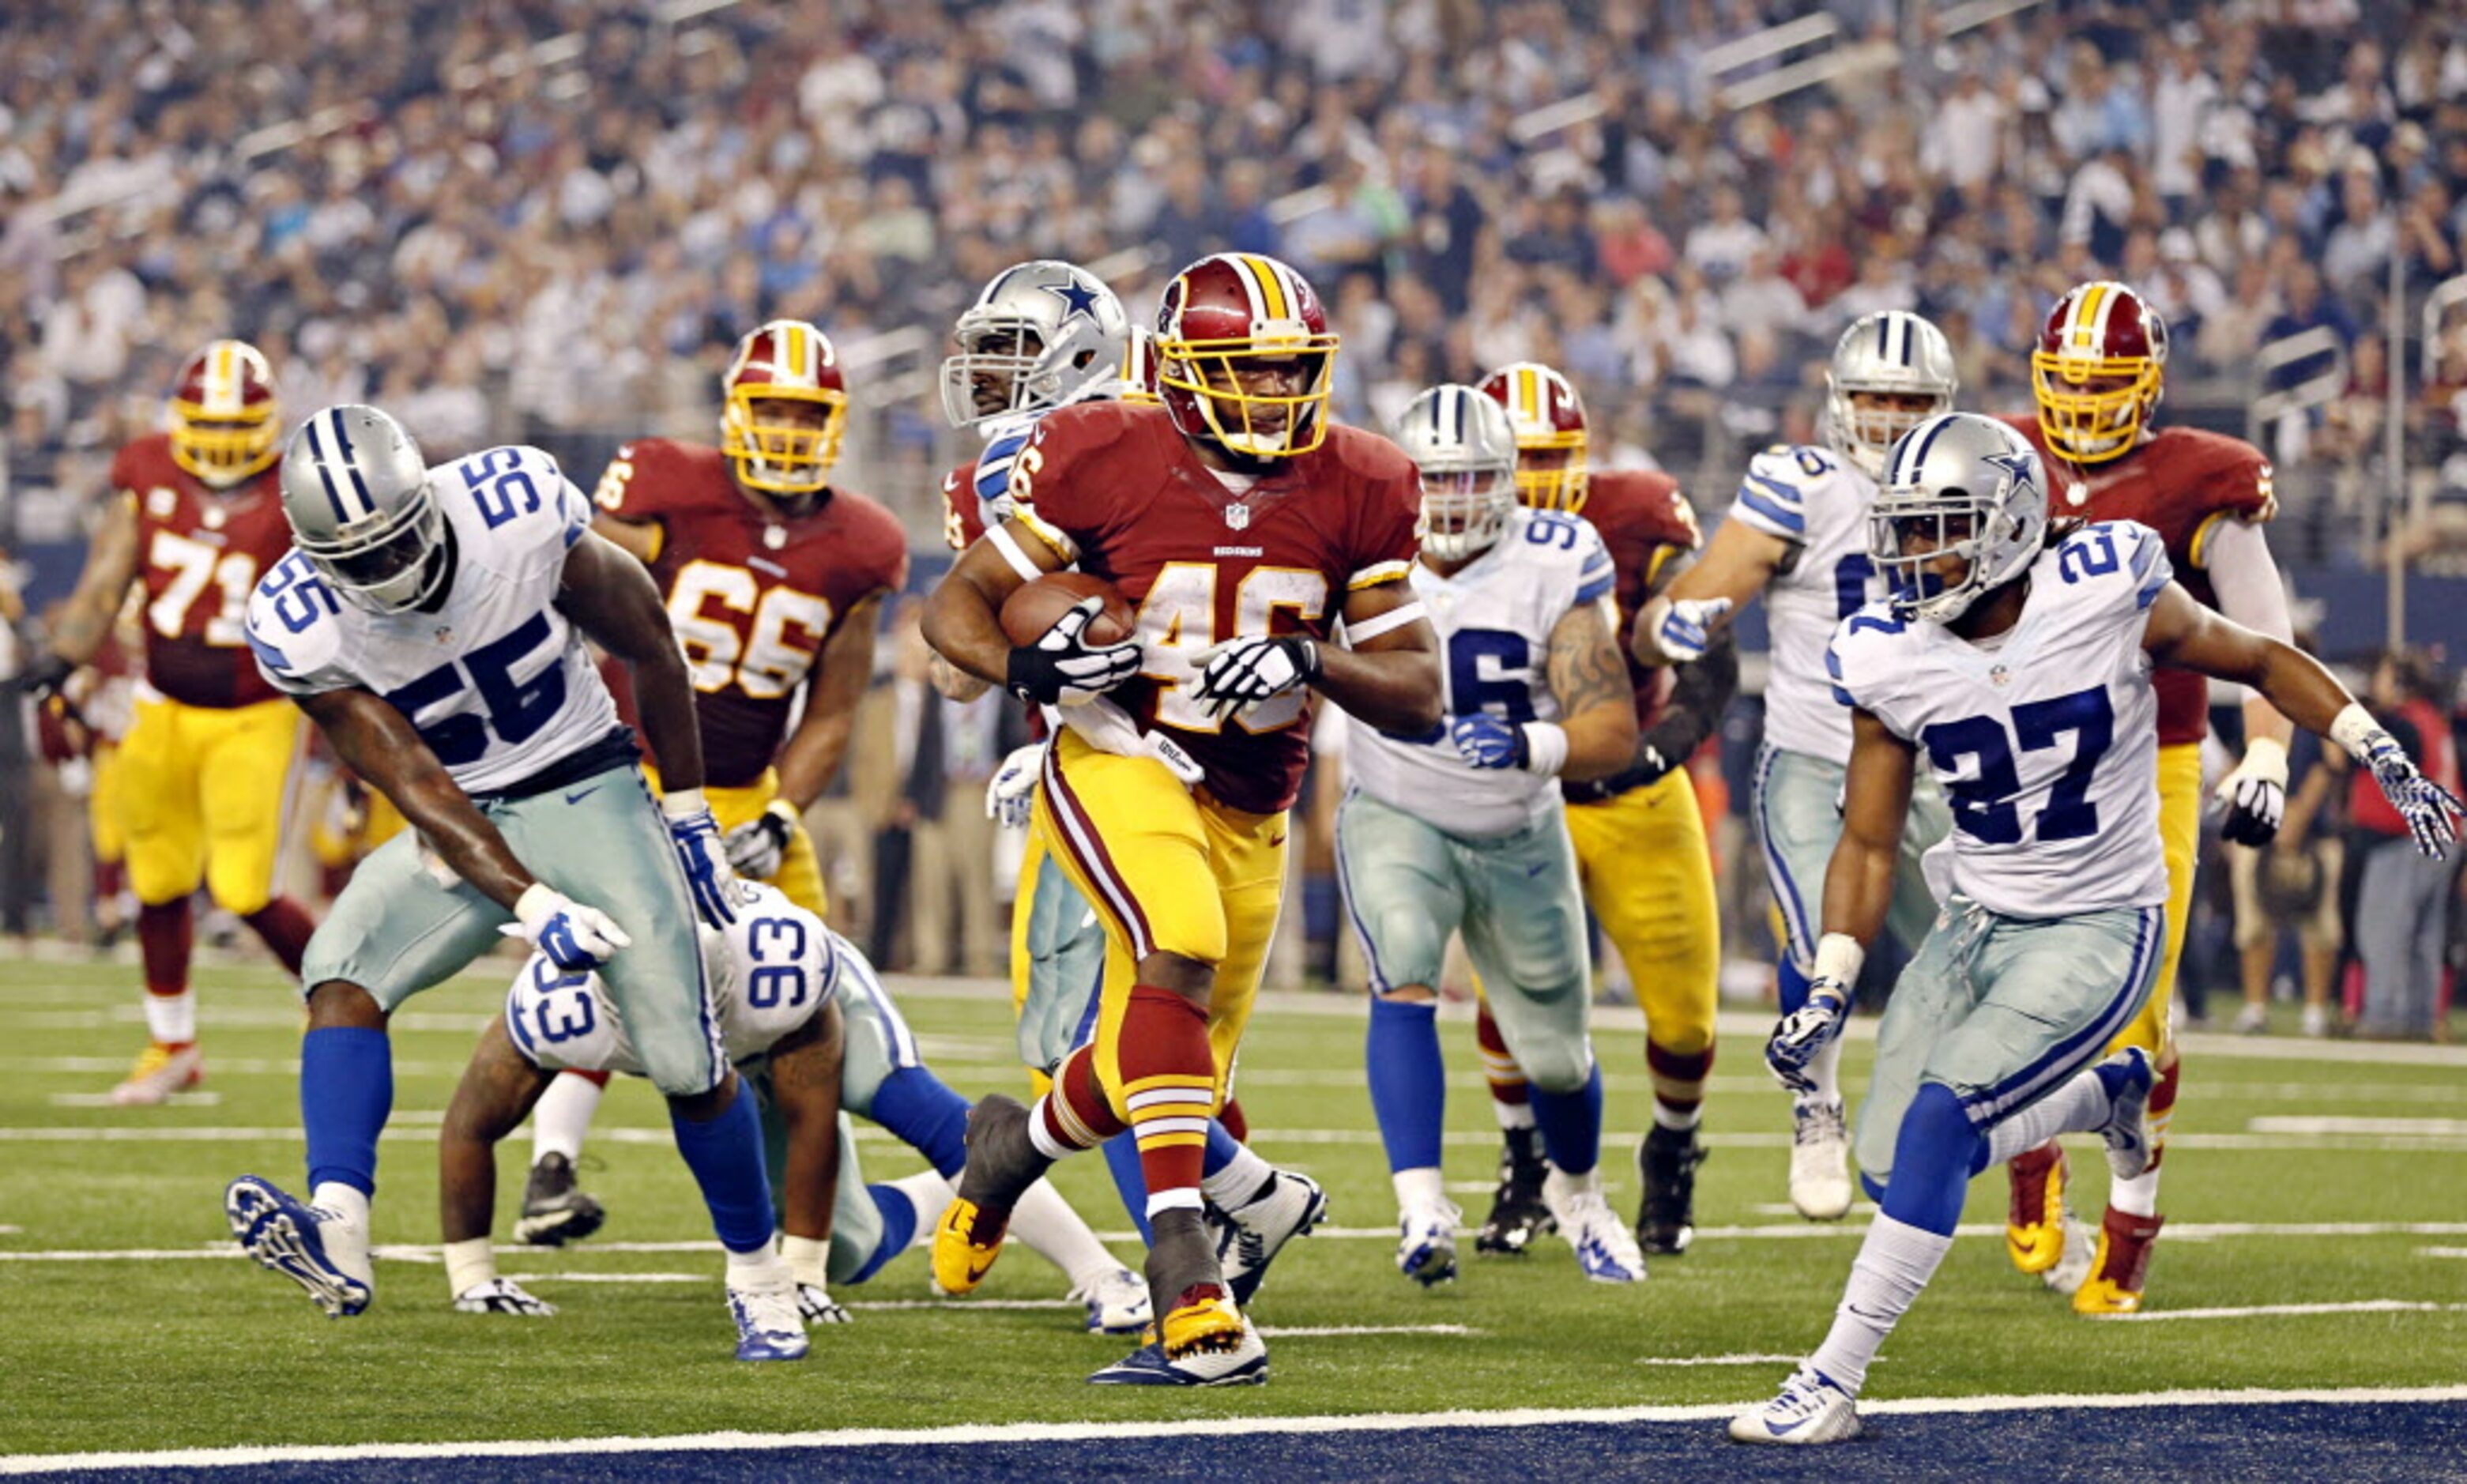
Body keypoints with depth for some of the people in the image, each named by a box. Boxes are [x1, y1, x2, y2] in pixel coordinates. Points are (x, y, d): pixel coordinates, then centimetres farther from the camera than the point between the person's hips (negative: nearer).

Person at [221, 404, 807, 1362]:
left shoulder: (520, 512, -22)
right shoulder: (303, 628, -20)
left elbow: (647, 646, -5)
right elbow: (417, 790, -20)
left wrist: (687, 813, 2)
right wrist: (533, 907, -31)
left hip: (589, 793, -1)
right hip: (465, 824, 1)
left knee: (688, 1066, -8)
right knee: (342, 971, -26)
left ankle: (758, 1275, 15)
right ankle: (337, 1234, -42)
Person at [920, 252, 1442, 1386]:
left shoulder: (1356, 491, -4)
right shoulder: (1104, 463, -13)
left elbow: (1418, 695, -1)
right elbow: (953, 607, -3)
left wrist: (1313, 663, -22)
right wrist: (1026, 667, -25)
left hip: (1247, 810, 5)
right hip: (1118, 768, -5)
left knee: (1156, 1079, 11)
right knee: (1179, 952, -33)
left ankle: (1010, 1146, 47)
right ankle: (1187, 1284, -37)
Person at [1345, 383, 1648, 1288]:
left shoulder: (1554, 567, -19)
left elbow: (1613, 734, -25)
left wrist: (1527, 746, -42)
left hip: (1520, 835, 1)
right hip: (1395, 819, -1)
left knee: (1557, 1054, 13)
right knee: (1405, 985, -30)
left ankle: (1578, 1194, 44)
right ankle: (1420, 1208, -35)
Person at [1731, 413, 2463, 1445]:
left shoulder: (2108, 596, -17)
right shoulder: (1890, 658, -7)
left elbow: (2261, 662, 1)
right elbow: (1869, 844, 2)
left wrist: (2384, 761, -4)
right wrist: (1828, 993, -9)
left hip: (2099, 932, -5)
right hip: (1976, 925, 5)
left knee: (1941, 1121, -23)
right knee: (1893, 1164, 2)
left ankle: (1831, 1385, -17)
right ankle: (2107, 1094, 31)